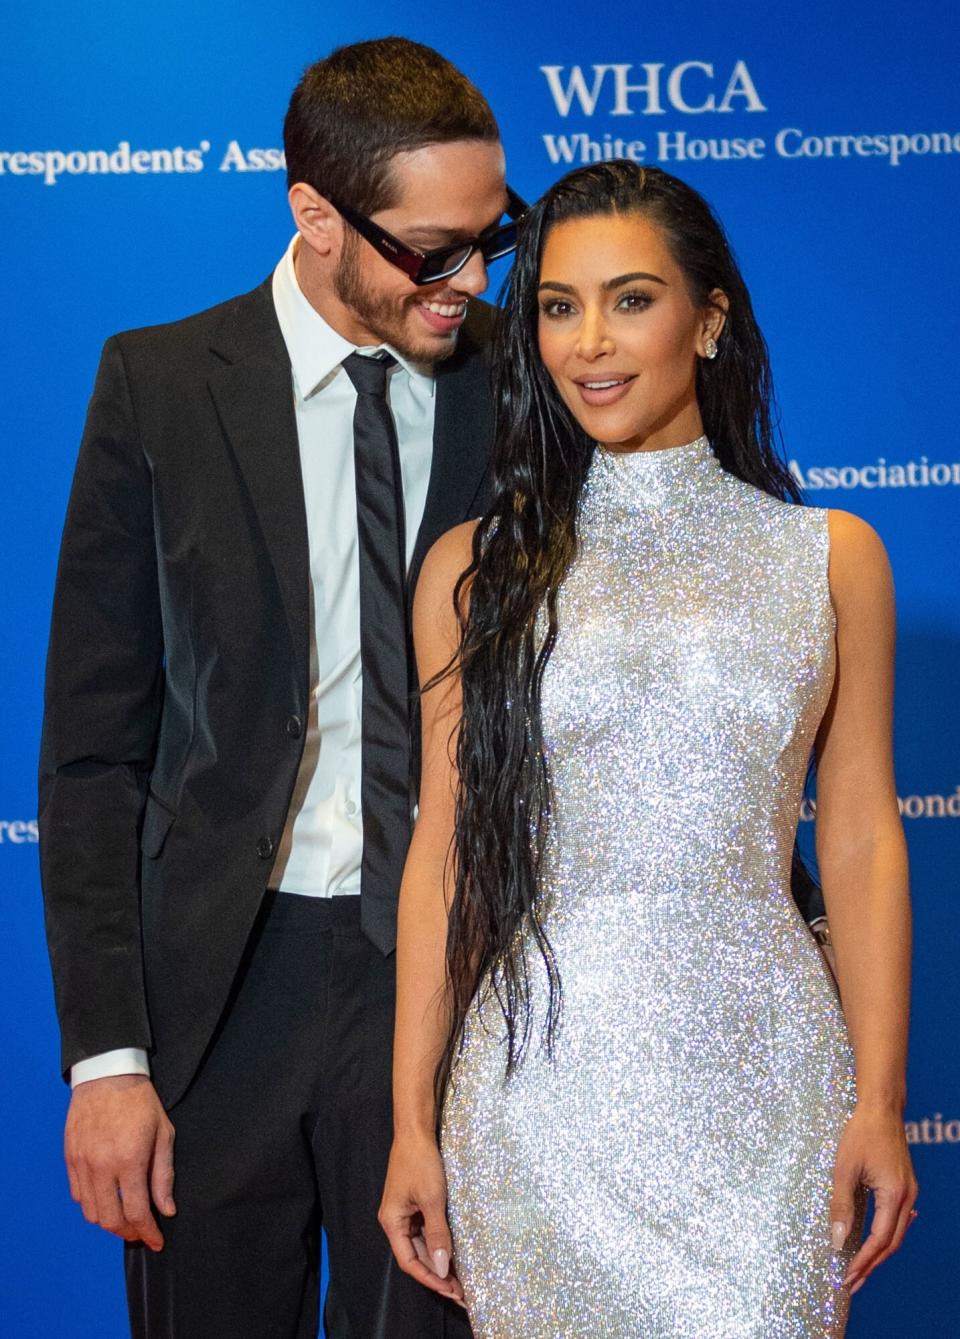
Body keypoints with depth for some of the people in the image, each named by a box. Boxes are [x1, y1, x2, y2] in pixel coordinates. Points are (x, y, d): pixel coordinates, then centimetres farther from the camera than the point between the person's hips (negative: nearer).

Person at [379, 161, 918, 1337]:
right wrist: (412, 1122, 1)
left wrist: (879, 1103, -1)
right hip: (541, 1080, 0)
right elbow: (443, 854, 4)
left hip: (762, 1073, 0)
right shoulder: (477, 567, 4)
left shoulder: (828, 557, 5)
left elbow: (861, 840, 4)